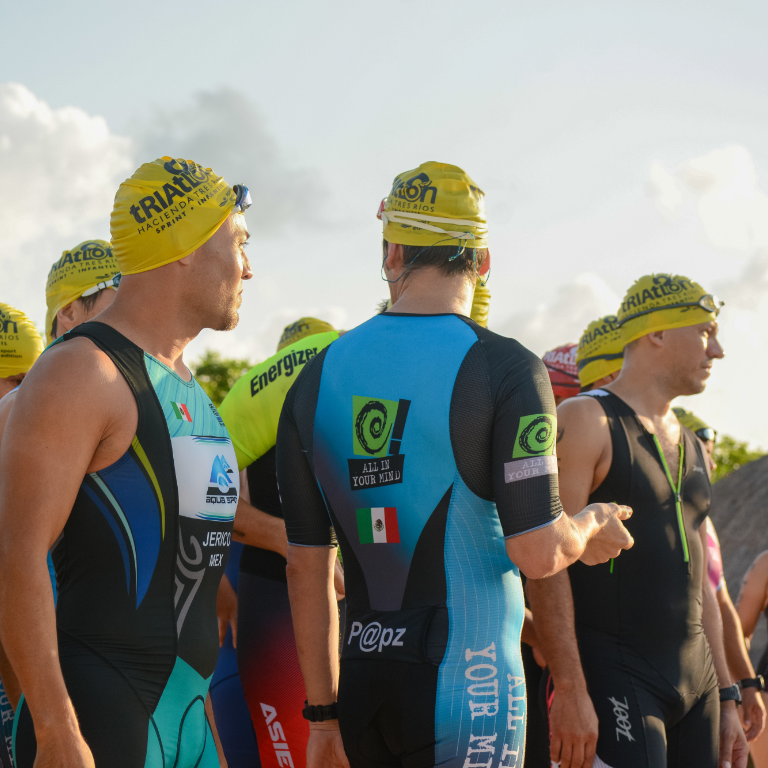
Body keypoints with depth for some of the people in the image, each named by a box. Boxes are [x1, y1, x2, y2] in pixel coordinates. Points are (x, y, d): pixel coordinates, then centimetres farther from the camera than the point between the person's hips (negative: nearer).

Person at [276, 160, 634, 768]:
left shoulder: (317, 378, 6)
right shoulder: (505, 369, -8)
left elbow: (307, 567, 8)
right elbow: (537, 552, -15)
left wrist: (323, 714, 15)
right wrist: (589, 529, 9)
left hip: (363, 679, 5)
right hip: (467, 679, -5)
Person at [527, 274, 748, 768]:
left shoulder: (694, 452, 19)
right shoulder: (585, 422, -5)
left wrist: (727, 700, 17)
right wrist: (570, 690, -21)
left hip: (695, 682, 8)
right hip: (612, 684, -8)